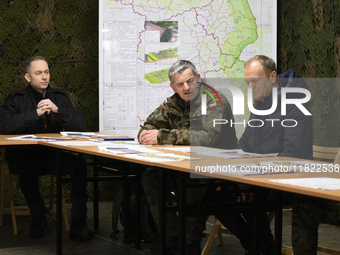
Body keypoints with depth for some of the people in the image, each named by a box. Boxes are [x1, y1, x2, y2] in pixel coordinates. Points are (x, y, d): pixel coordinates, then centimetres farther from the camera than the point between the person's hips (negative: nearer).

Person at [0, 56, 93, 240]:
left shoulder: (60, 97, 14)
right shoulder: (16, 99, 5)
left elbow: (80, 124, 2)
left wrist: (57, 110, -13)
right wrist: (36, 113, -19)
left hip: (54, 155, 3)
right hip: (24, 154, -2)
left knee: (79, 164, -26)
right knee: (26, 166, -37)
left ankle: (78, 223, -21)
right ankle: (38, 217, -13)